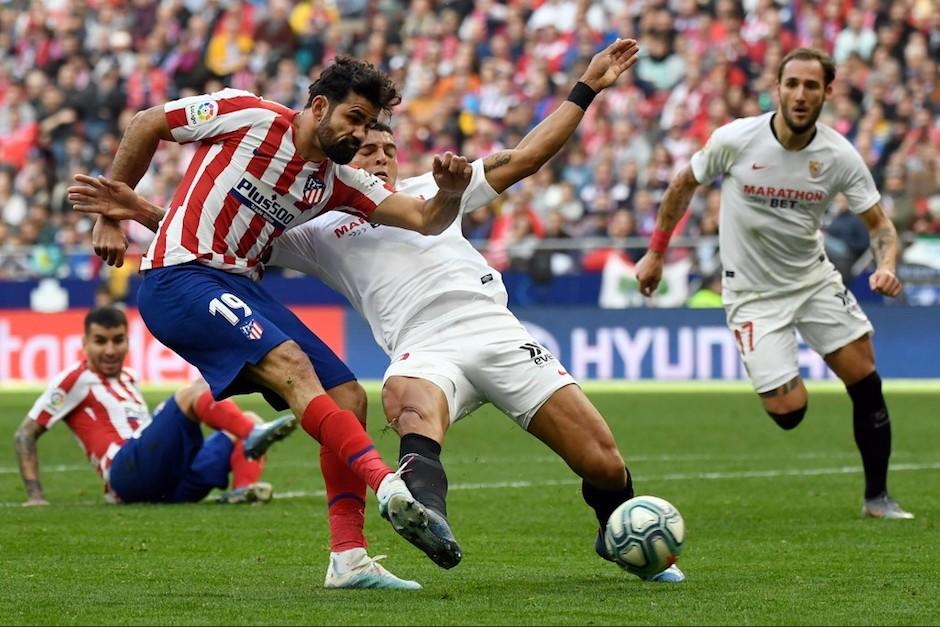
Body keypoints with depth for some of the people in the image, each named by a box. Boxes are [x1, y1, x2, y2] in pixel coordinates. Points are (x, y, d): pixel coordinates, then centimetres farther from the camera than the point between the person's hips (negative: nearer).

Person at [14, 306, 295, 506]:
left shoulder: (128, 379, 30)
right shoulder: (75, 380, 8)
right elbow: (25, 434, 4)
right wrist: (35, 496, -5)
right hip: (128, 470, -8)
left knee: (248, 421, -2)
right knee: (198, 391, -18)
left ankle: (244, 489, -32)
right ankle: (254, 433, -44)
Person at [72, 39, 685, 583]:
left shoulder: (430, 188, 24)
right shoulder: (321, 231, 21)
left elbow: (524, 158, 24)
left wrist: (586, 88, 20)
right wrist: (145, 212, 7)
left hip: (497, 331, 2)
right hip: (426, 350, -2)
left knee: (605, 463, -4)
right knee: (411, 400, -42)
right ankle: (428, 511, -68)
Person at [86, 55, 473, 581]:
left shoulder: (338, 182, 10)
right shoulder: (247, 116, -6)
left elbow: (426, 219, 1)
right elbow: (146, 126, 3)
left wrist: (450, 193, -22)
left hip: (242, 289, 8)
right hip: (180, 278, -8)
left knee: (347, 396, -2)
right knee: (292, 365, -28)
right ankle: (390, 488, -43)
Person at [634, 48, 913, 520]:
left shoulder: (839, 156, -11)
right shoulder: (735, 140, -17)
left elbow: (879, 224, -4)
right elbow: (684, 184, 1)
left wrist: (886, 265, -26)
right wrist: (656, 253, 4)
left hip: (814, 279, 3)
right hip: (753, 293, -3)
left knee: (866, 381, -3)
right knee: (789, 411, -13)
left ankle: (877, 496, 13)